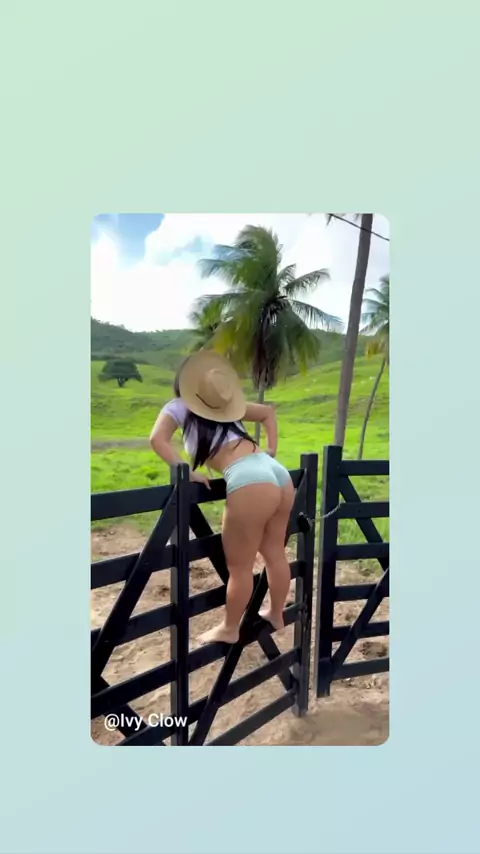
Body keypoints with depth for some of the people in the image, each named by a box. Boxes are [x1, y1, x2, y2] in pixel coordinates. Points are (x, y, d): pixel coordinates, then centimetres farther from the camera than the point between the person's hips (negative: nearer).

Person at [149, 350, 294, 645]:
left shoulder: (180, 407, 11)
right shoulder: (229, 408, 27)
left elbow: (158, 439, -4)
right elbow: (268, 412, 36)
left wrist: (188, 473, -3)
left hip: (250, 482, -8)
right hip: (278, 474, 8)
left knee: (239, 567, 10)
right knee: (275, 554, 22)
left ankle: (229, 629, 28)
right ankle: (276, 614, 41)